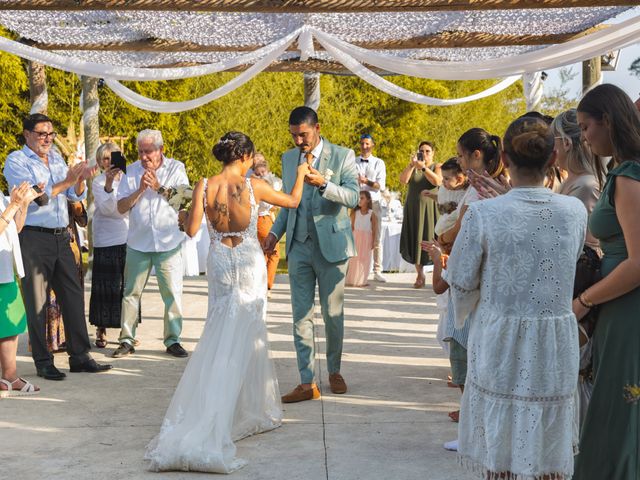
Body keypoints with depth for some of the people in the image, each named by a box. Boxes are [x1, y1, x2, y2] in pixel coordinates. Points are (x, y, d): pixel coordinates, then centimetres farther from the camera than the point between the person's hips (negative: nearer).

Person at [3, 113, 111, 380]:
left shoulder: (56, 158, 14)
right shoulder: (16, 161, -4)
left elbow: (75, 196, 13)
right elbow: (30, 197, -17)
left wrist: (81, 180, -8)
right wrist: (66, 182, -21)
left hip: (61, 237, 6)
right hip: (33, 238, -6)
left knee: (73, 295, 6)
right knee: (37, 302, 1)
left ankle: (79, 356, 14)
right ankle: (43, 362, 8)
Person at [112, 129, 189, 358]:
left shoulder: (176, 168, 1)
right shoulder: (132, 171, 5)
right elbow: (121, 207, 1)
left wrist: (159, 187, -16)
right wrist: (140, 190, -12)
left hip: (169, 243, -1)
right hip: (138, 243, 2)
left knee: (173, 292, 1)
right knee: (131, 292, 3)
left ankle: (173, 340, 12)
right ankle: (127, 339, 11)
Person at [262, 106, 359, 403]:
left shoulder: (342, 156, -5)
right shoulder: (288, 158, 10)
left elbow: (353, 197, -14)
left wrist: (324, 183, -29)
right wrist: (276, 231, 6)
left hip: (331, 244, -4)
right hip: (299, 245, 4)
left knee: (333, 314, 6)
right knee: (301, 315, 1)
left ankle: (334, 371, 26)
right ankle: (307, 383, 4)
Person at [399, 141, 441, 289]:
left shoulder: (437, 167, 5)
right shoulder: (412, 167, 11)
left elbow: (437, 181, -15)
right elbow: (403, 180, -6)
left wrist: (423, 167, -21)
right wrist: (411, 164, -16)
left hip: (430, 208, -3)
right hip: (413, 208, 3)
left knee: (431, 240, -8)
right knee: (415, 241, 0)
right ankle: (420, 275, 6)